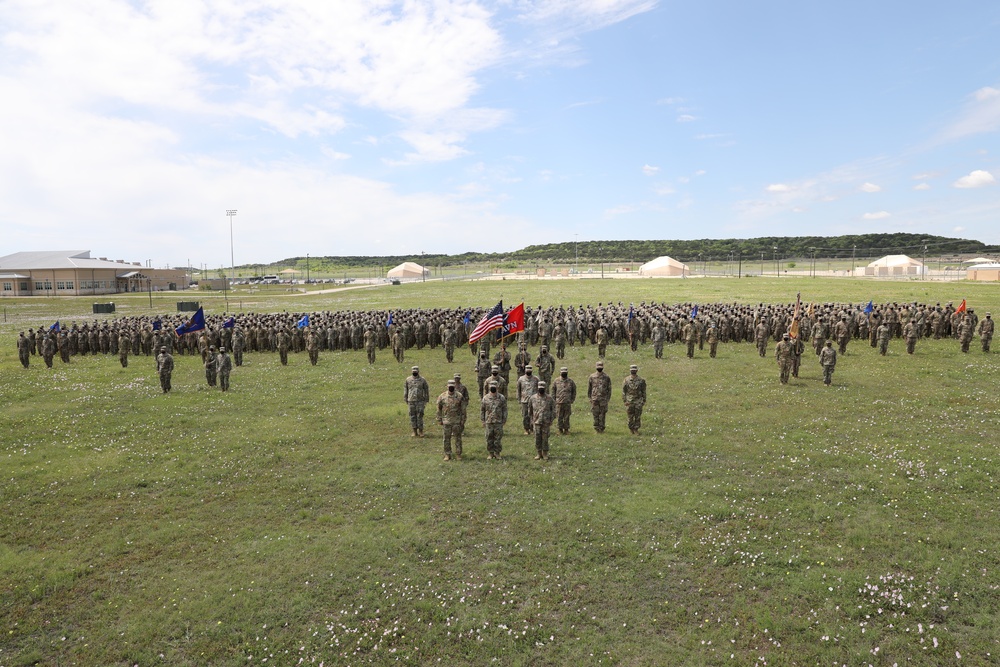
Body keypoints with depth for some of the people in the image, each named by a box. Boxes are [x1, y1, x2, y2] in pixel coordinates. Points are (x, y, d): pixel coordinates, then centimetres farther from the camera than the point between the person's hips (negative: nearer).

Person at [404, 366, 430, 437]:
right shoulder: (408, 380, 5)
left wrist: (426, 400, 4)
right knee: (412, 416, 4)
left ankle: (421, 431, 5)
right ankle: (414, 431, 13)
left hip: (420, 401, -2)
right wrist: (406, 400, 10)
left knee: (420, 416, -4)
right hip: (411, 401, 2)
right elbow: (405, 390, 12)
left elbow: (426, 390, 6)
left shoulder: (422, 380, 1)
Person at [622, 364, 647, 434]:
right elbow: (623, 391, 2)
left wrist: (644, 400, 3)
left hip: (638, 401, 0)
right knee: (630, 416, 4)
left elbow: (643, 391, 6)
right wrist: (625, 401, -3)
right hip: (629, 401, 0)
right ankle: (631, 428, 22)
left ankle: (636, 429, 11)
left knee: (638, 416, 0)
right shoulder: (626, 380, 0)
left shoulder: (641, 380, 1)